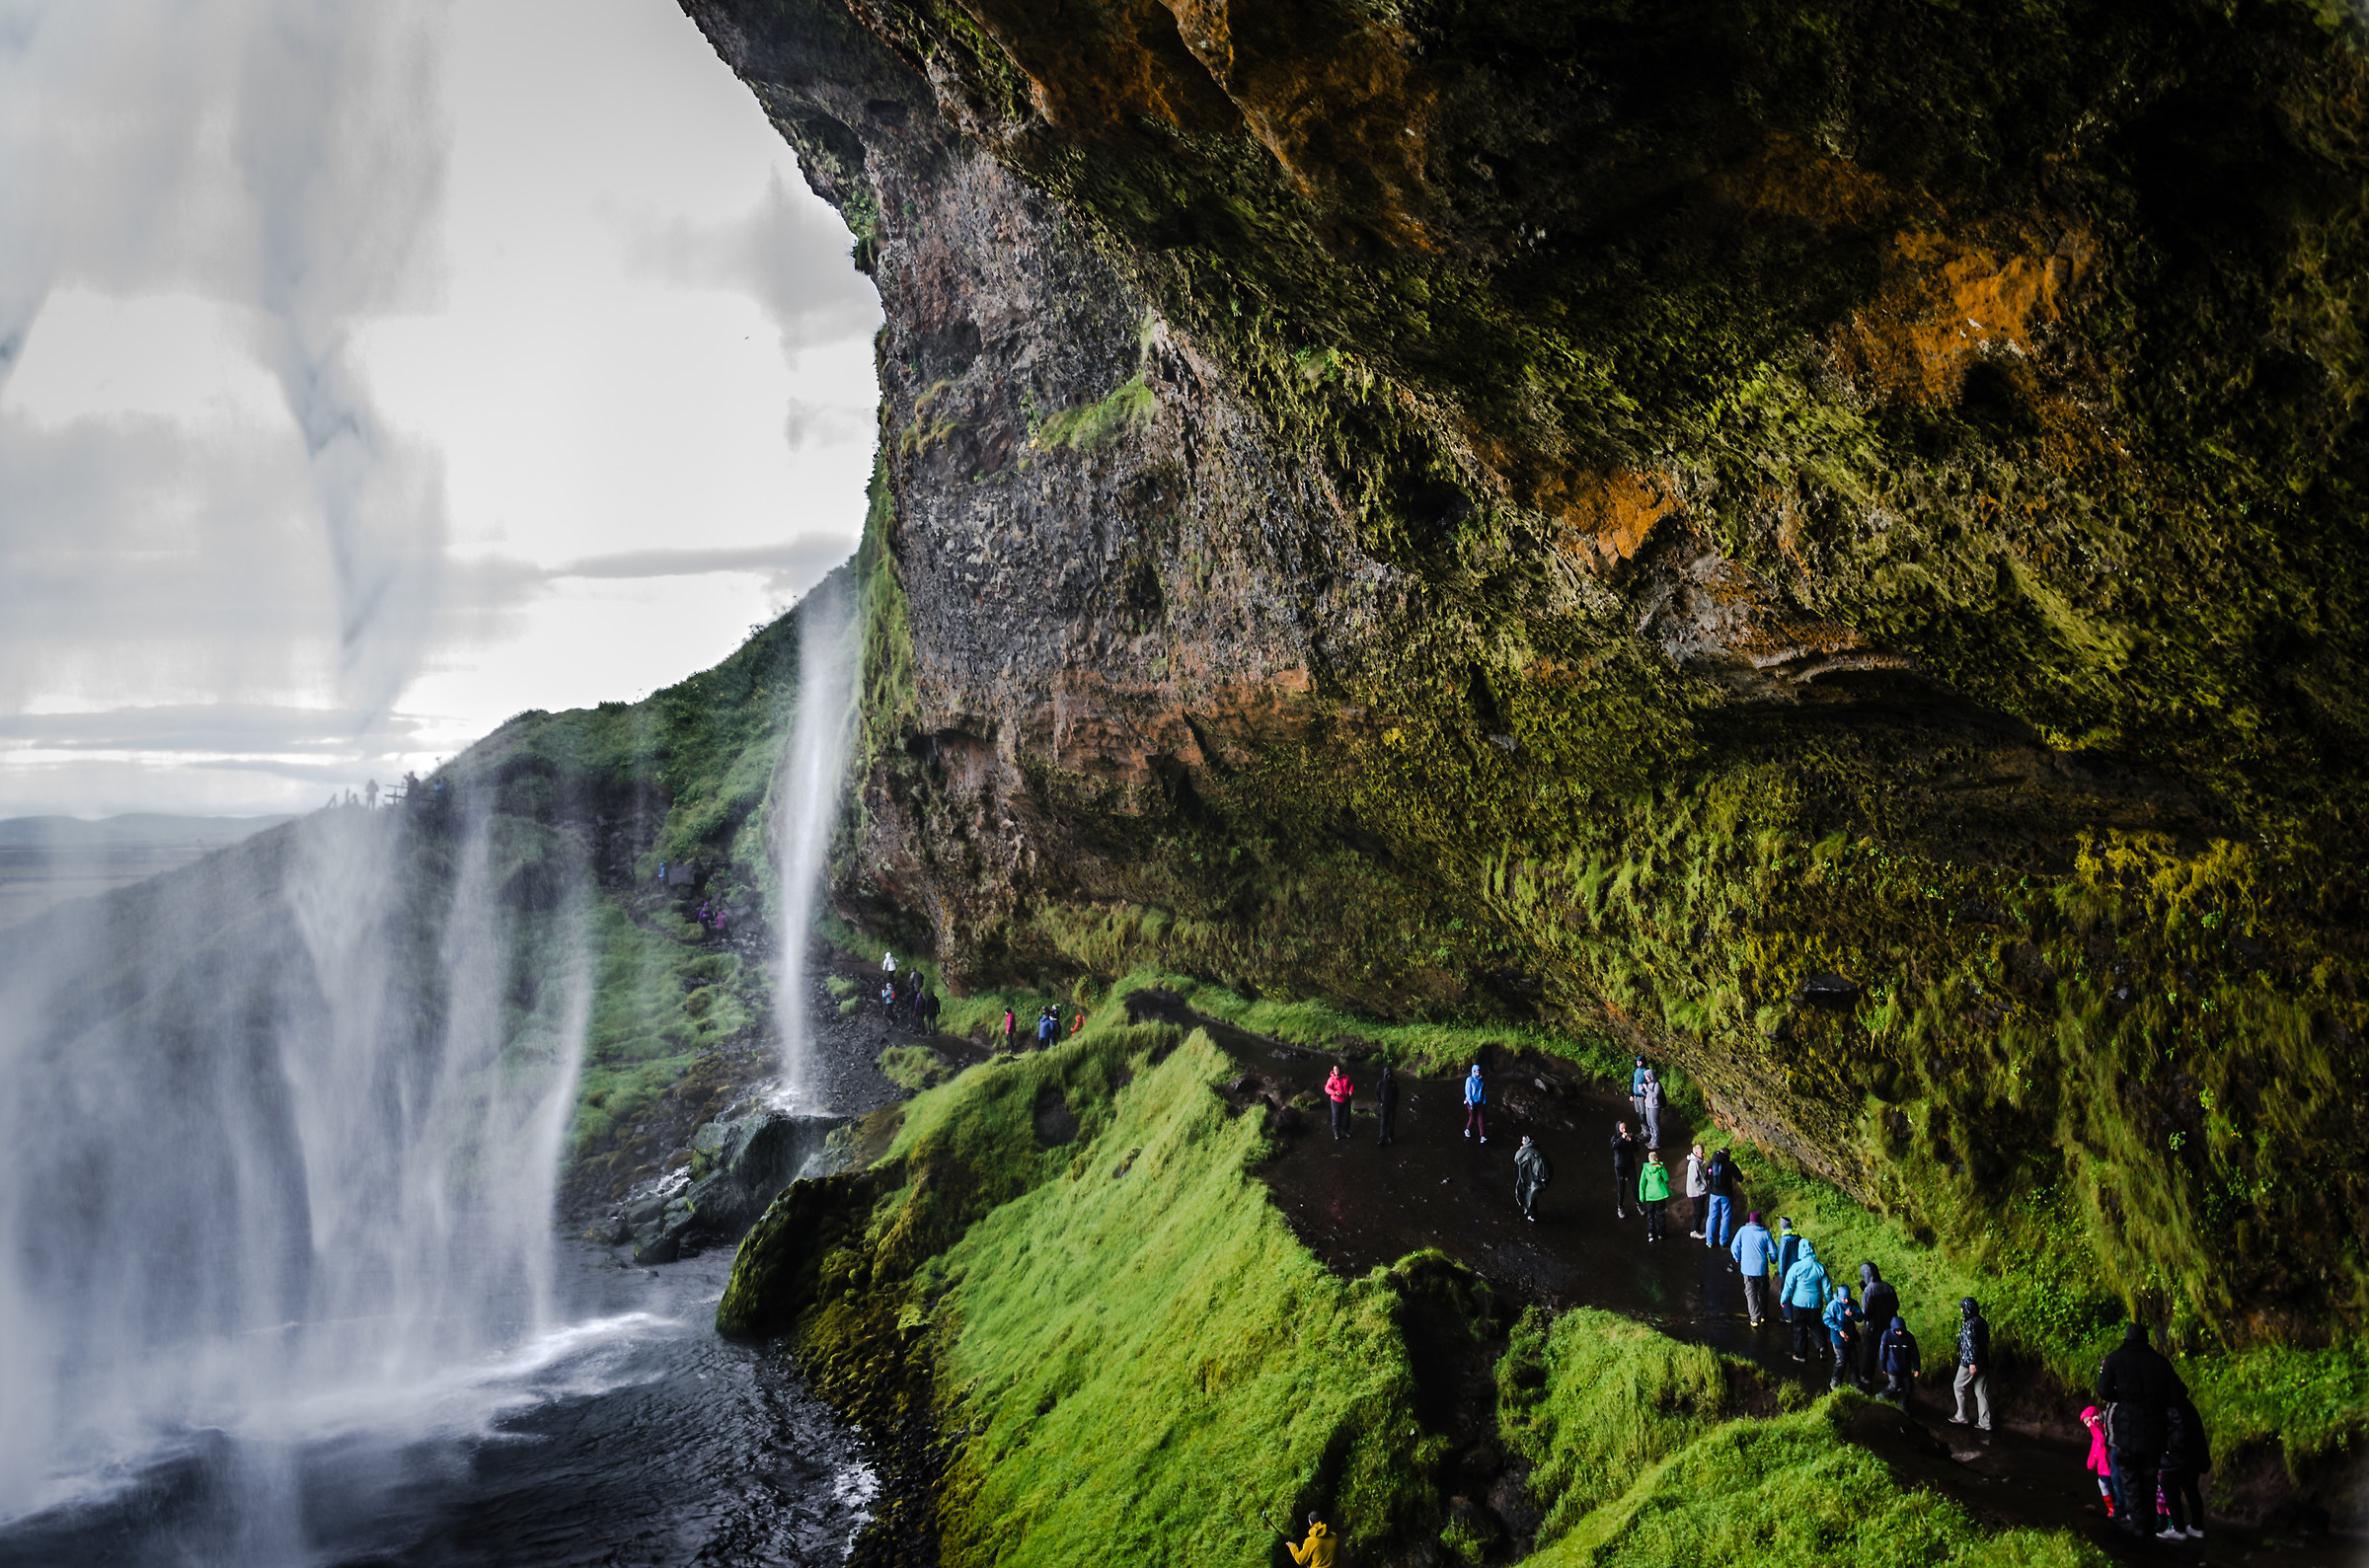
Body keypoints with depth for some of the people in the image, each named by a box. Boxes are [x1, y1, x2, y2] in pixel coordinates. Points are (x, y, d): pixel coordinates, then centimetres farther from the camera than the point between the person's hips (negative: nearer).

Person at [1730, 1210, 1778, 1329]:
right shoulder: (1765, 1233, -7)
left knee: (1751, 1293, 6)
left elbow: (1734, 1247, -1)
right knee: (1762, 1292, 20)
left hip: (1747, 1268, -1)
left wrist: (1738, 1259, 18)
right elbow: (1773, 1251, -4)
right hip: (1762, 1268, 1)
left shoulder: (1743, 1231, -6)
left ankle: (1755, 1319, -3)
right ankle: (1763, 1315, 31)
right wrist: (1773, 1261, 19)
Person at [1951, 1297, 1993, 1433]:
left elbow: (1971, 1344, -22)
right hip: (1983, 1362, 8)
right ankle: (1985, 1423, 11)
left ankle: (1961, 1417, 12)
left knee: (1958, 1387, 9)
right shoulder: (1982, 1322, 10)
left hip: (1969, 1362, -8)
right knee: (1981, 1392, 10)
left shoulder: (1970, 1324, -17)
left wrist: (1972, 1363, -23)